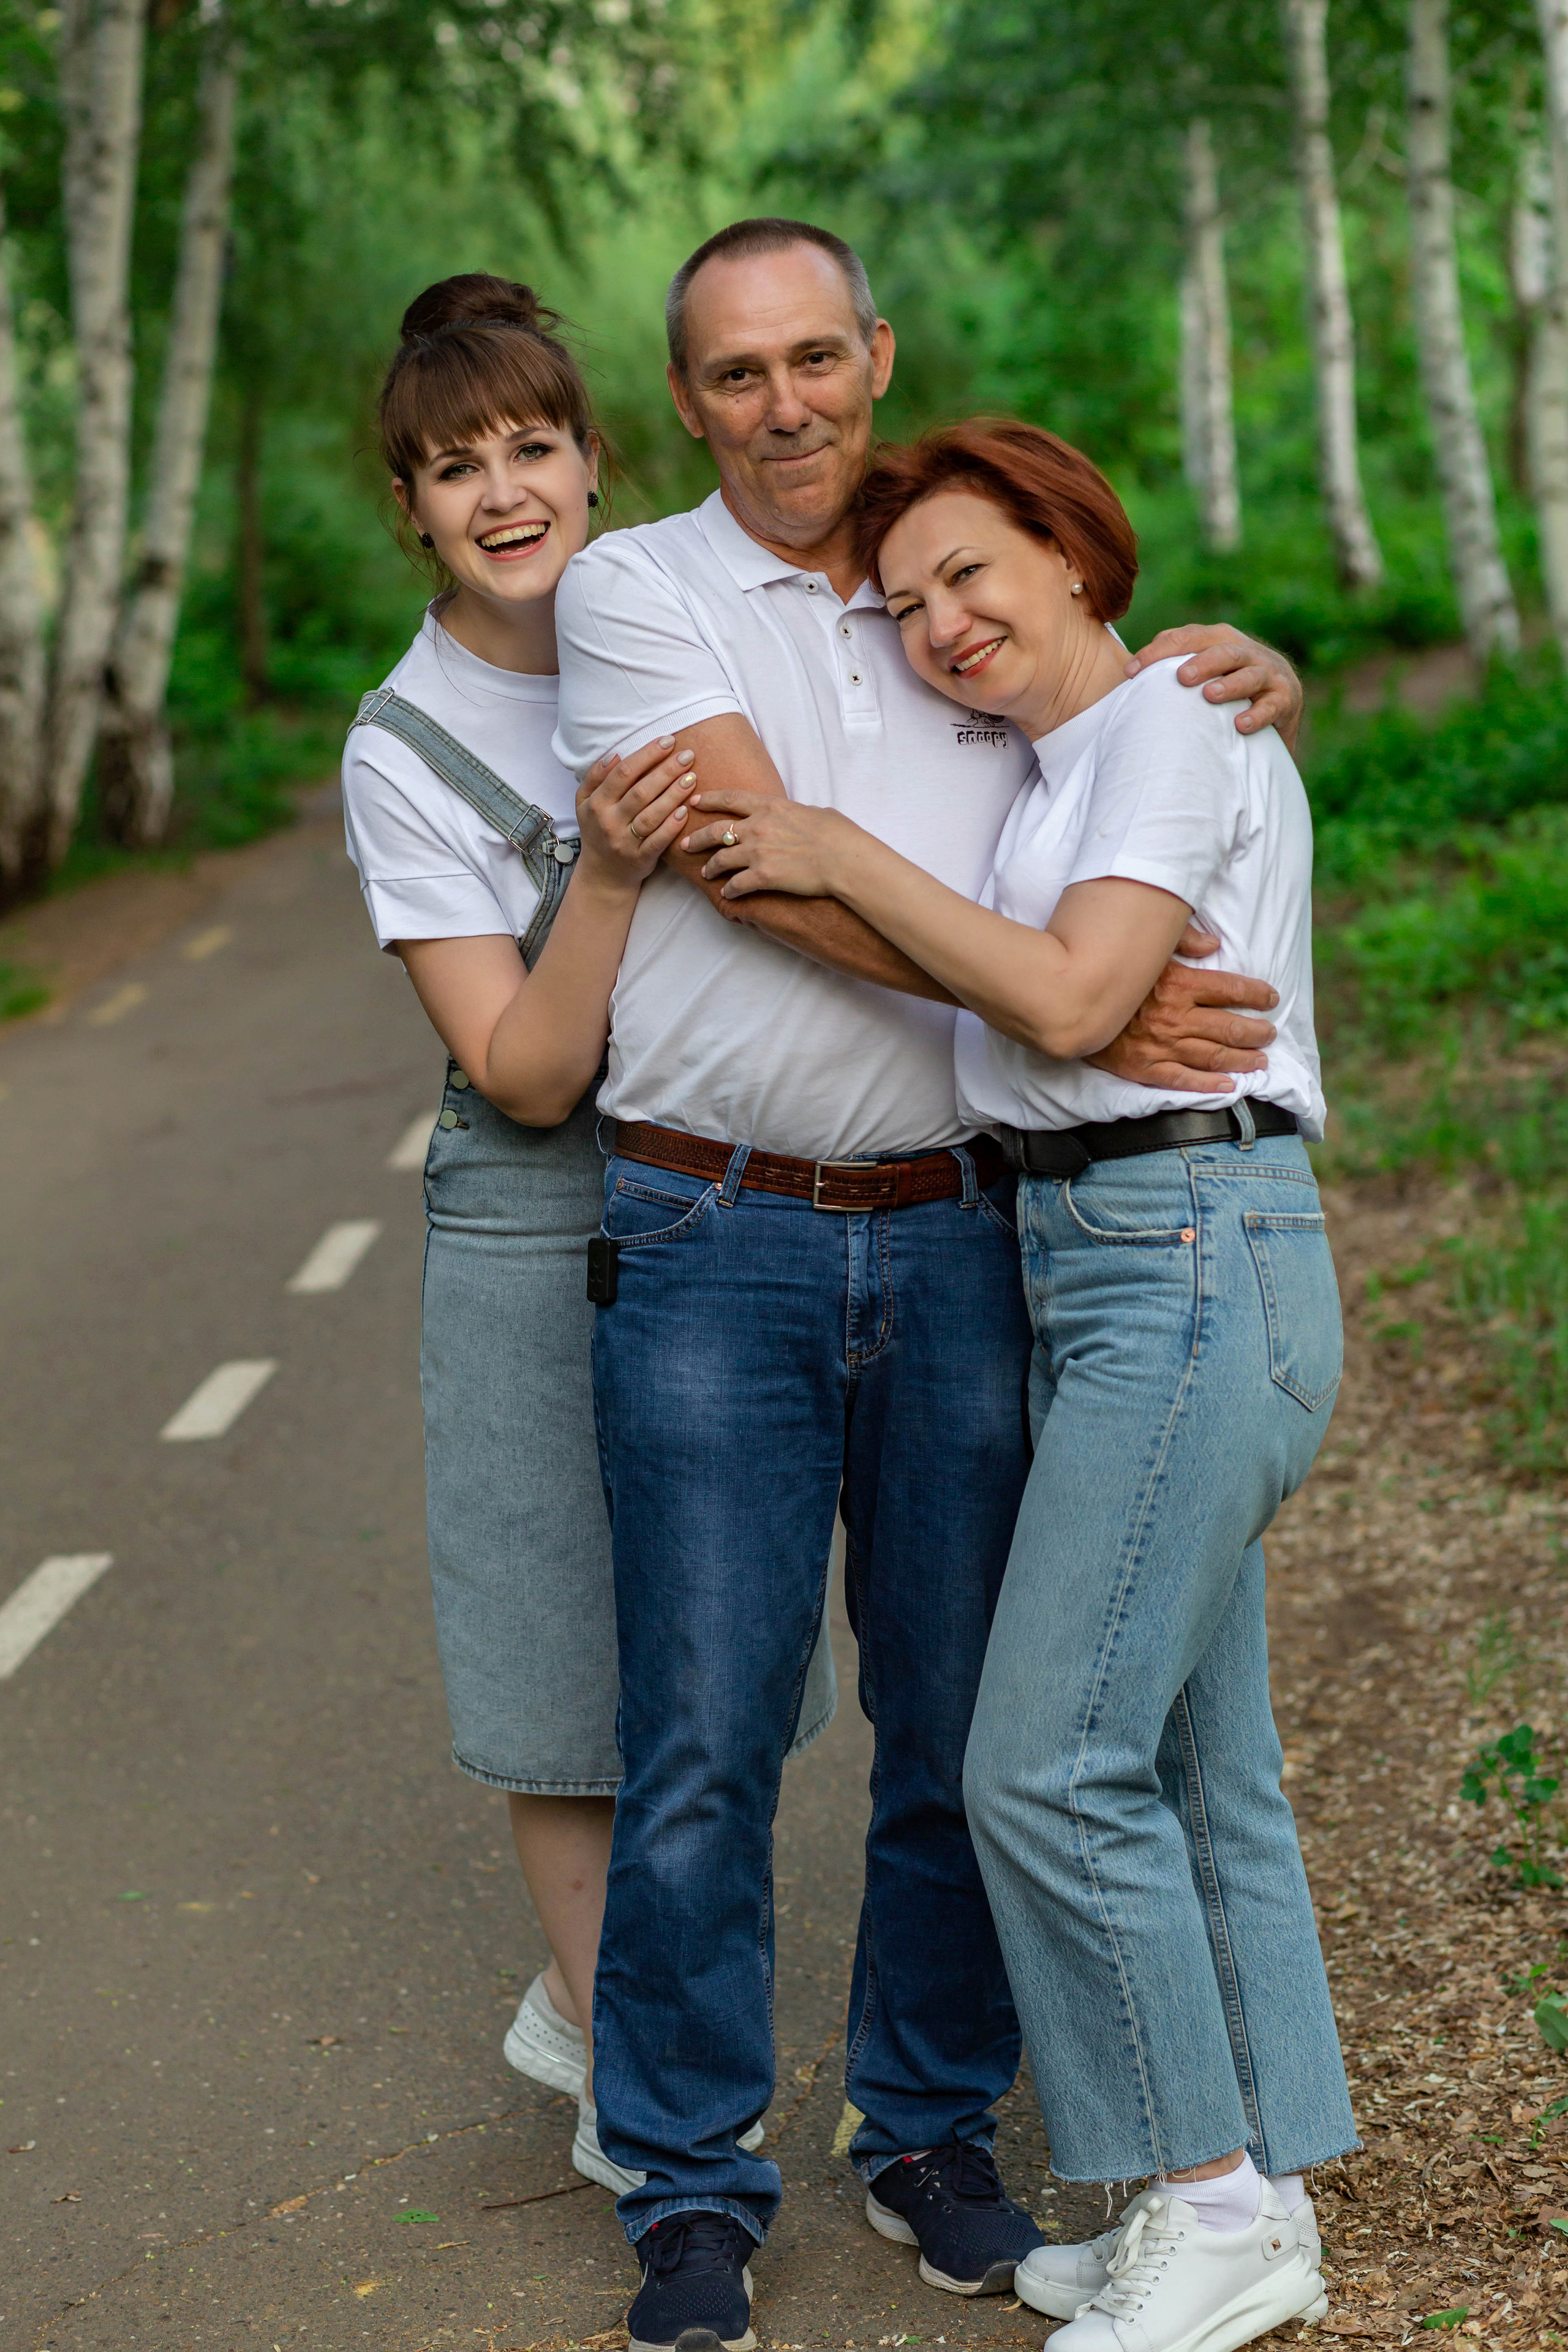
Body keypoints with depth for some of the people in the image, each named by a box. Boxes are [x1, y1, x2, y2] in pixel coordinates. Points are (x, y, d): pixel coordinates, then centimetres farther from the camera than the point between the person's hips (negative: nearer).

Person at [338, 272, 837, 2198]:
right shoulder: (403, 751, -11)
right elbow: (524, 1076, -16)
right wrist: (605, 872, -31)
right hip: (544, 1233, -4)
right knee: (571, 1646, 5)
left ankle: (584, 2000, 35)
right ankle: (628, 2088, 23)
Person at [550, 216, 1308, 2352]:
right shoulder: (634, 594, 0)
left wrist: (1260, 681, 1)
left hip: (958, 1237, 4)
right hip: (715, 1244, -4)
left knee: (966, 1729, 8)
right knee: (704, 1745, -2)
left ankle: (934, 2132, 26)